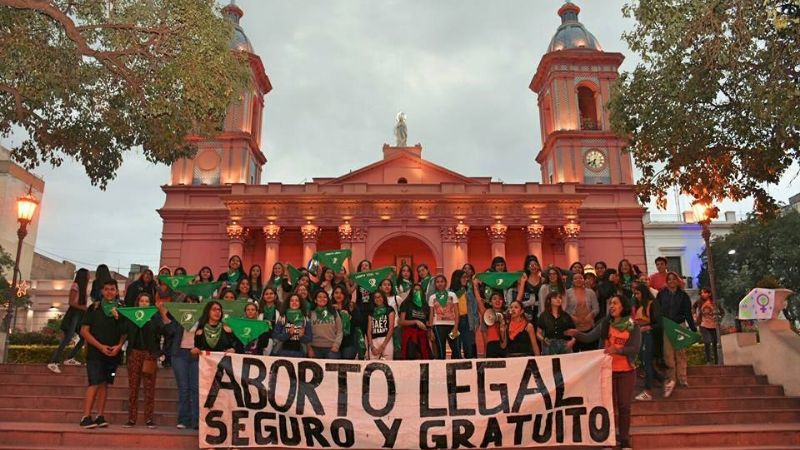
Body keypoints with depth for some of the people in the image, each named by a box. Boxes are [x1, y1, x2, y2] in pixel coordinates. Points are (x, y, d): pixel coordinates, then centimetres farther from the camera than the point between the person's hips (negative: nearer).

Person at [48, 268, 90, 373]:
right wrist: (83, 308, -16)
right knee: (67, 339, -15)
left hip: (79, 315, 9)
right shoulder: (75, 286, -9)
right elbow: (71, 302, -16)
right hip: (74, 314, -9)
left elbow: (81, 303, 13)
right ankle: (53, 363, -15)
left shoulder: (82, 286, 17)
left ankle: (69, 359, 15)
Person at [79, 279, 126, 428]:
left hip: (113, 353, 3)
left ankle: (100, 416, 12)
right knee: (95, 384, -11)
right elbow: (84, 331, -2)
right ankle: (86, 417, -9)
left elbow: (124, 332, 11)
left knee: (104, 384, 7)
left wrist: (119, 346, -7)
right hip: (95, 353, -3)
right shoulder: (94, 308, 2)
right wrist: (100, 346, -11)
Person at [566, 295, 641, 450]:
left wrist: (617, 350, -27)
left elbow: (635, 348, -11)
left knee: (624, 406, 5)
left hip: (626, 371, -1)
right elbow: (589, 337, -10)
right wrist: (576, 334, -30)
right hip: (607, 370, 1)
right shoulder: (605, 324, 0)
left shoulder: (633, 326, -4)